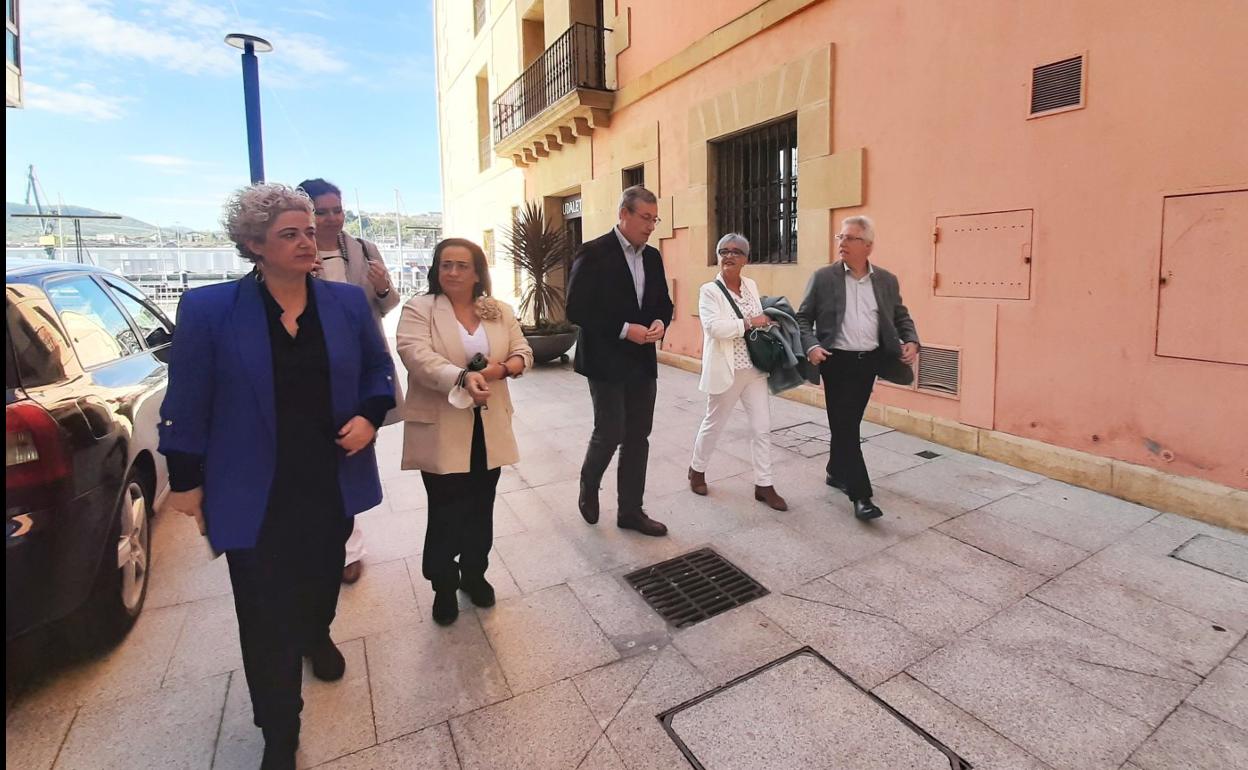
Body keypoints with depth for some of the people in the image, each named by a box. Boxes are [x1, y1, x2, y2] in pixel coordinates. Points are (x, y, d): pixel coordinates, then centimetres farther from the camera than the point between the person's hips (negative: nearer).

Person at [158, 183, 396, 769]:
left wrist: (370, 416, -11)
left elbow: (379, 368, 7)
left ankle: (317, 635, 59)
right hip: (256, 493, -3)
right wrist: (186, 480, -2)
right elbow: (187, 401, -5)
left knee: (324, 577, 25)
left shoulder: (348, 302, -3)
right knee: (267, 616, 6)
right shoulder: (208, 309, -10)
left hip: (332, 484, 3)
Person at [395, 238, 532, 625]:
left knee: (481, 508, 14)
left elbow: (523, 353, 5)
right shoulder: (418, 309, -5)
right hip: (441, 428, -3)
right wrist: (463, 378, -36)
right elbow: (418, 356, -20)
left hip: (489, 427, 4)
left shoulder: (499, 311, 8)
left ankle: (474, 573, 35)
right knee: (446, 512, 4)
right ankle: (444, 585, 26)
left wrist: (502, 368, -18)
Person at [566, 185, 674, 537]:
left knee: (638, 437, 9)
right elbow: (576, 309, -14)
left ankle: (631, 510, 22)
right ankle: (589, 486, 28)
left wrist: (660, 322, -6)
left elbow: (664, 302, 18)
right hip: (606, 361, -6)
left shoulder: (652, 256, 10)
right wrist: (624, 330, -18)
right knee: (610, 433, -4)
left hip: (643, 362, 7)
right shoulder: (594, 253, -10)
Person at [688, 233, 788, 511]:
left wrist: (767, 323, 2)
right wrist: (749, 323, -21)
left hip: (755, 368, 5)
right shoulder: (709, 290, -9)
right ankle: (697, 469, 34)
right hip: (726, 371, -5)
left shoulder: (752, 286, 9)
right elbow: (713, 326, -24)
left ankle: (763, 485, 17)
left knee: (762, 428, 5)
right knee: (714, 424, 11)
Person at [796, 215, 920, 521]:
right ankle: (861, 495, 2)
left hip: (868, 361, 4)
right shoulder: (823, 277, -3)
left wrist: (911, 341, -5)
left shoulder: (887, 280, 6)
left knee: (849, 424, 15)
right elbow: (803, 318, -1)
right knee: (845, 426, -4)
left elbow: (901, 316, 14)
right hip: (838, 361, -3)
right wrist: (811, 346, -17)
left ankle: (836, 472, 36)